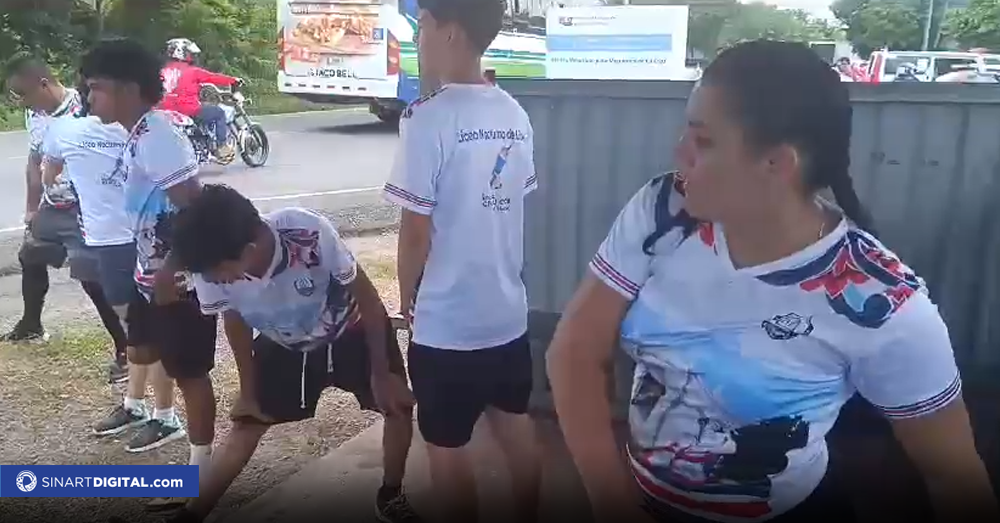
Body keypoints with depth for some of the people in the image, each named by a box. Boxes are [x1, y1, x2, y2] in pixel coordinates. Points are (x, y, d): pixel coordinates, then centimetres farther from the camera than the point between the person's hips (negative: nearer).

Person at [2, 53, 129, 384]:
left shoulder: (83, 111, -22)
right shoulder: (34, 114, 4)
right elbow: (35, 162, 15)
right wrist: (31, 210, 19)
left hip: (82, 211, -9)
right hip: (51, 208, 9)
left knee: (92, 280, -10)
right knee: (29, 258, 25)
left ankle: (124, 350, 2)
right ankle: (31, 326, 49)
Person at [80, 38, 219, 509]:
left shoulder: (156, 137, -21)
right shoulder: (139, 135, 9)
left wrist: (169, 274, -22)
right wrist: (151, 271, 19)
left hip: (182, 278, -10)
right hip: (153, 271, 10)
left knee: (188, 372, 4)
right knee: (143, 352, 22)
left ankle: (200, 468, 20)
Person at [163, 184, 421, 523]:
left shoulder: (310, 235, -41)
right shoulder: (212, 267, -30)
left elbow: (368, 298, -24)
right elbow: (235, 323, -7)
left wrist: (380, 373, -16)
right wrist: (249, 392, 3)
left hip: (351, 332, -2)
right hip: (285, 344, 2)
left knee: (398, 404, -8)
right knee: (246, 427, 0)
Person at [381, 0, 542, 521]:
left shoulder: (429, 117, -18)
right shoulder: (515, 115, 2)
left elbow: (416, 230, -16)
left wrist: (406, 299, 0)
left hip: (445, 322, -7)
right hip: (507, 311, 7)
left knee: (446, 446, 11)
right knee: (515, 425, 22)